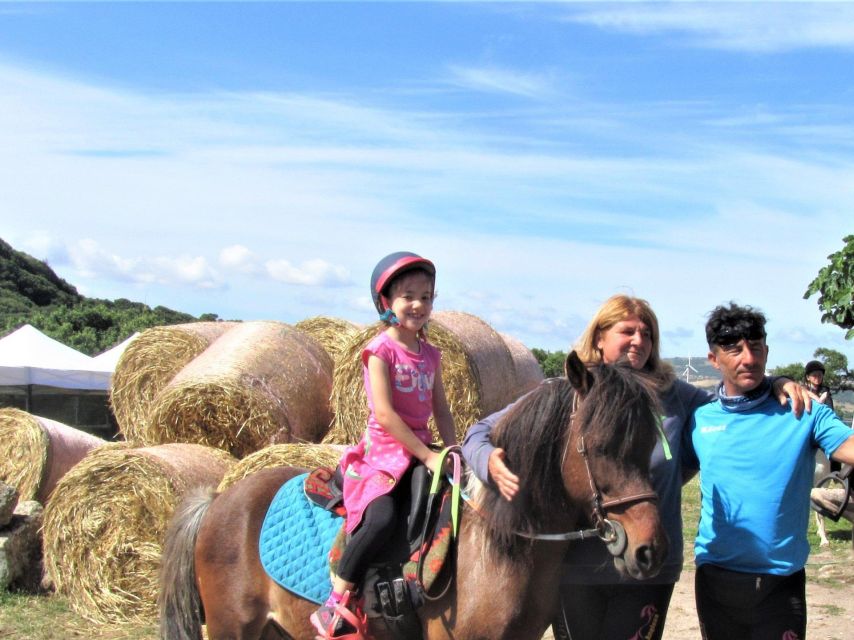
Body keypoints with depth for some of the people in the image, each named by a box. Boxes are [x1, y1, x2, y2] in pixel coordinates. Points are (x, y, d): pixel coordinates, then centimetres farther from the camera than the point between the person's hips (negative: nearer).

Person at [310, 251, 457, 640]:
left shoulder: (430, 355, 13)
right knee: (381, 518, -30)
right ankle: (335, 605, -17)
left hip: (421, 451, 8)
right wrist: (427, 456, -17)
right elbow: (385, 413, -16)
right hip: (384, 451, -7)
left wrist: (452, 450, -3)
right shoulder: (381, 350, -8)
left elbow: (441, 410, 14)